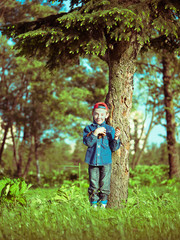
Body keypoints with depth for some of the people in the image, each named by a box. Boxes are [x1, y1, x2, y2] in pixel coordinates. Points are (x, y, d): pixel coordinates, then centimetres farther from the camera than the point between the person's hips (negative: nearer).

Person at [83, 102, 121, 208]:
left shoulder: (110, 130, 5)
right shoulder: (89, 128, 6)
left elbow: (114, 148, 2)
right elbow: (88, 143, -9)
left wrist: (116, 138, -15)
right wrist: (95, 133, -18)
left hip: (106, 161, 0)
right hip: (93, 161, 0)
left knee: (105, 184, 2)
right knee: (94, 185, 4)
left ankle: (103, 204, 14)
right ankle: (93, 205, 14)